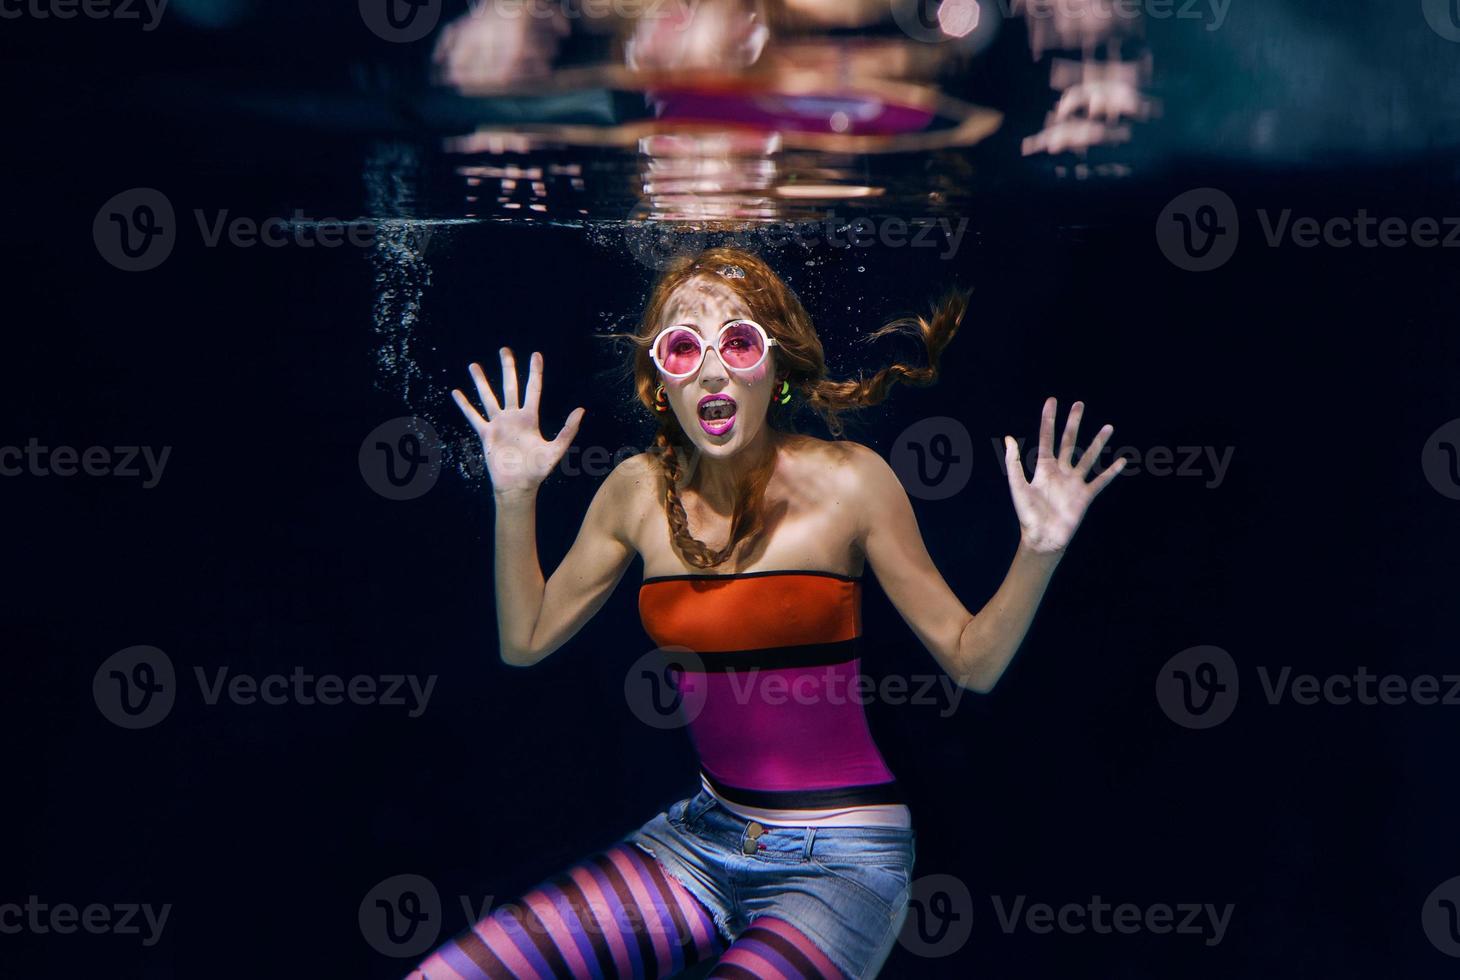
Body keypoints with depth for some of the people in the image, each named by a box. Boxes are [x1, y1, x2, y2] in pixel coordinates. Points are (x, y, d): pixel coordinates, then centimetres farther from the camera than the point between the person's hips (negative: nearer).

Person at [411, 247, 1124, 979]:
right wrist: (516, 499, 3)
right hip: (703, 835, 4)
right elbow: (525, 639, 12)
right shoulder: (640, 490, 1)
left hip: (842, 861, -3)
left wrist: (1039, 553, -20)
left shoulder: (847, 481, -9)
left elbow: (973, 662, -5)